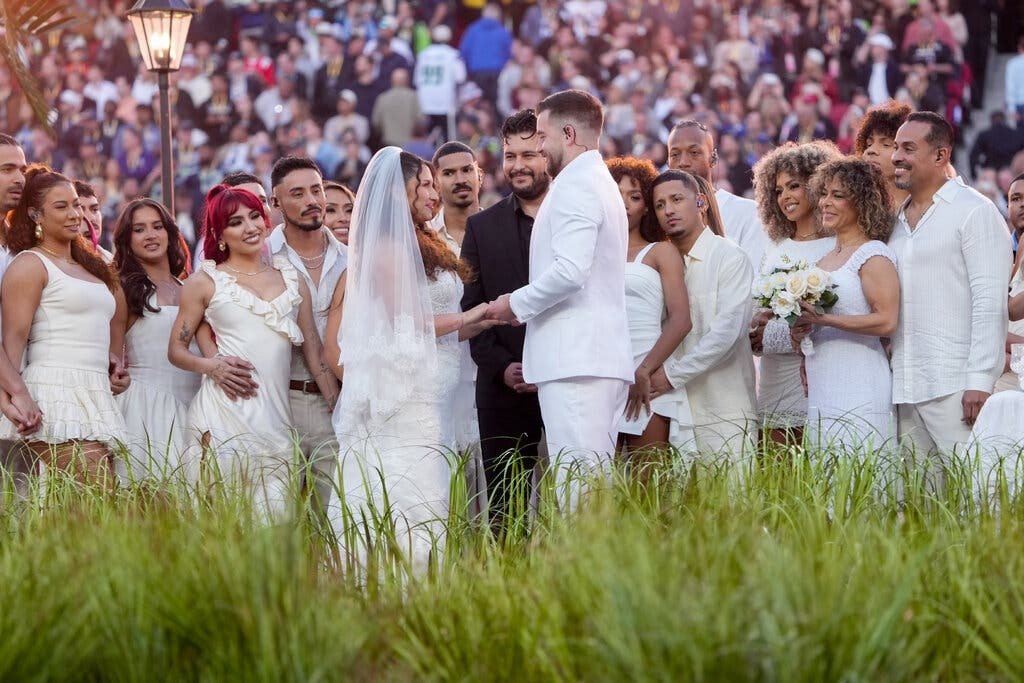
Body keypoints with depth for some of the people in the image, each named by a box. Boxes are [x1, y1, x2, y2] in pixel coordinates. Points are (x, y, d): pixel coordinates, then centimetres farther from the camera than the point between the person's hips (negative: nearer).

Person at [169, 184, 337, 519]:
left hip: (276, 412, 3)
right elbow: (176, 350, 9)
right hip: (224, 412, -3)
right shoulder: (205, 281, 7)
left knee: (274, 511, -4)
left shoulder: (290, 278, 16)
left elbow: (314, 348, 15)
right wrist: (211, 366, -11)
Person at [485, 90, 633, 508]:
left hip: (574, 361, -10)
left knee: (576, 487, -13)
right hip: (605, 361, 10)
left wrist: (517, 305, -6)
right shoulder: (601, 183, 24)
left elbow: (570, 270, -20)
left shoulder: (574, 185, -9)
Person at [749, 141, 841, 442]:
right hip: (774, 386, 6)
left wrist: (777, 333, -12)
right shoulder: (775, 253, 17)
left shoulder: (836, 248, -5)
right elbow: (755, 320, 17)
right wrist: (760, 325, -6)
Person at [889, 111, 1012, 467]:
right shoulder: (898, 218, 17)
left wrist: (980, 381, -17)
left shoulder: (974, 211, -4)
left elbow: (989, 301, -11)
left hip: (955, 385, -7)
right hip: (904, 386, 7)